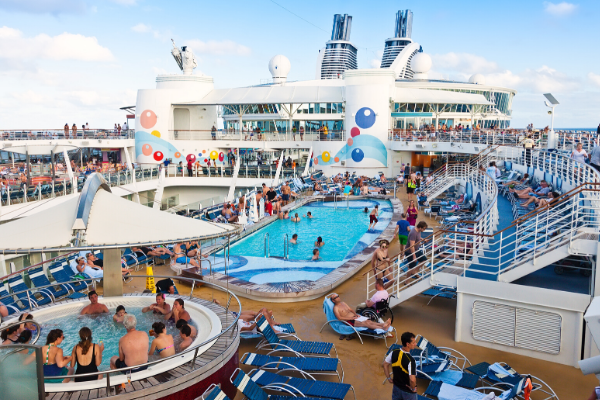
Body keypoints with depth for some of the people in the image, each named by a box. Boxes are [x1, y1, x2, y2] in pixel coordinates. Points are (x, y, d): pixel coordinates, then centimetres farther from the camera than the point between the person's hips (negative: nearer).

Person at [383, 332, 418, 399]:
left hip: (396, 387, 5)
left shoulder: (394, 353, -13)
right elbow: (412, 379, -38)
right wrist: (413, 388, -18)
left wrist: (388, 378, 11)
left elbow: (385, 364, 2)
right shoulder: (410, 360, -33)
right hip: (408, 391, -5)